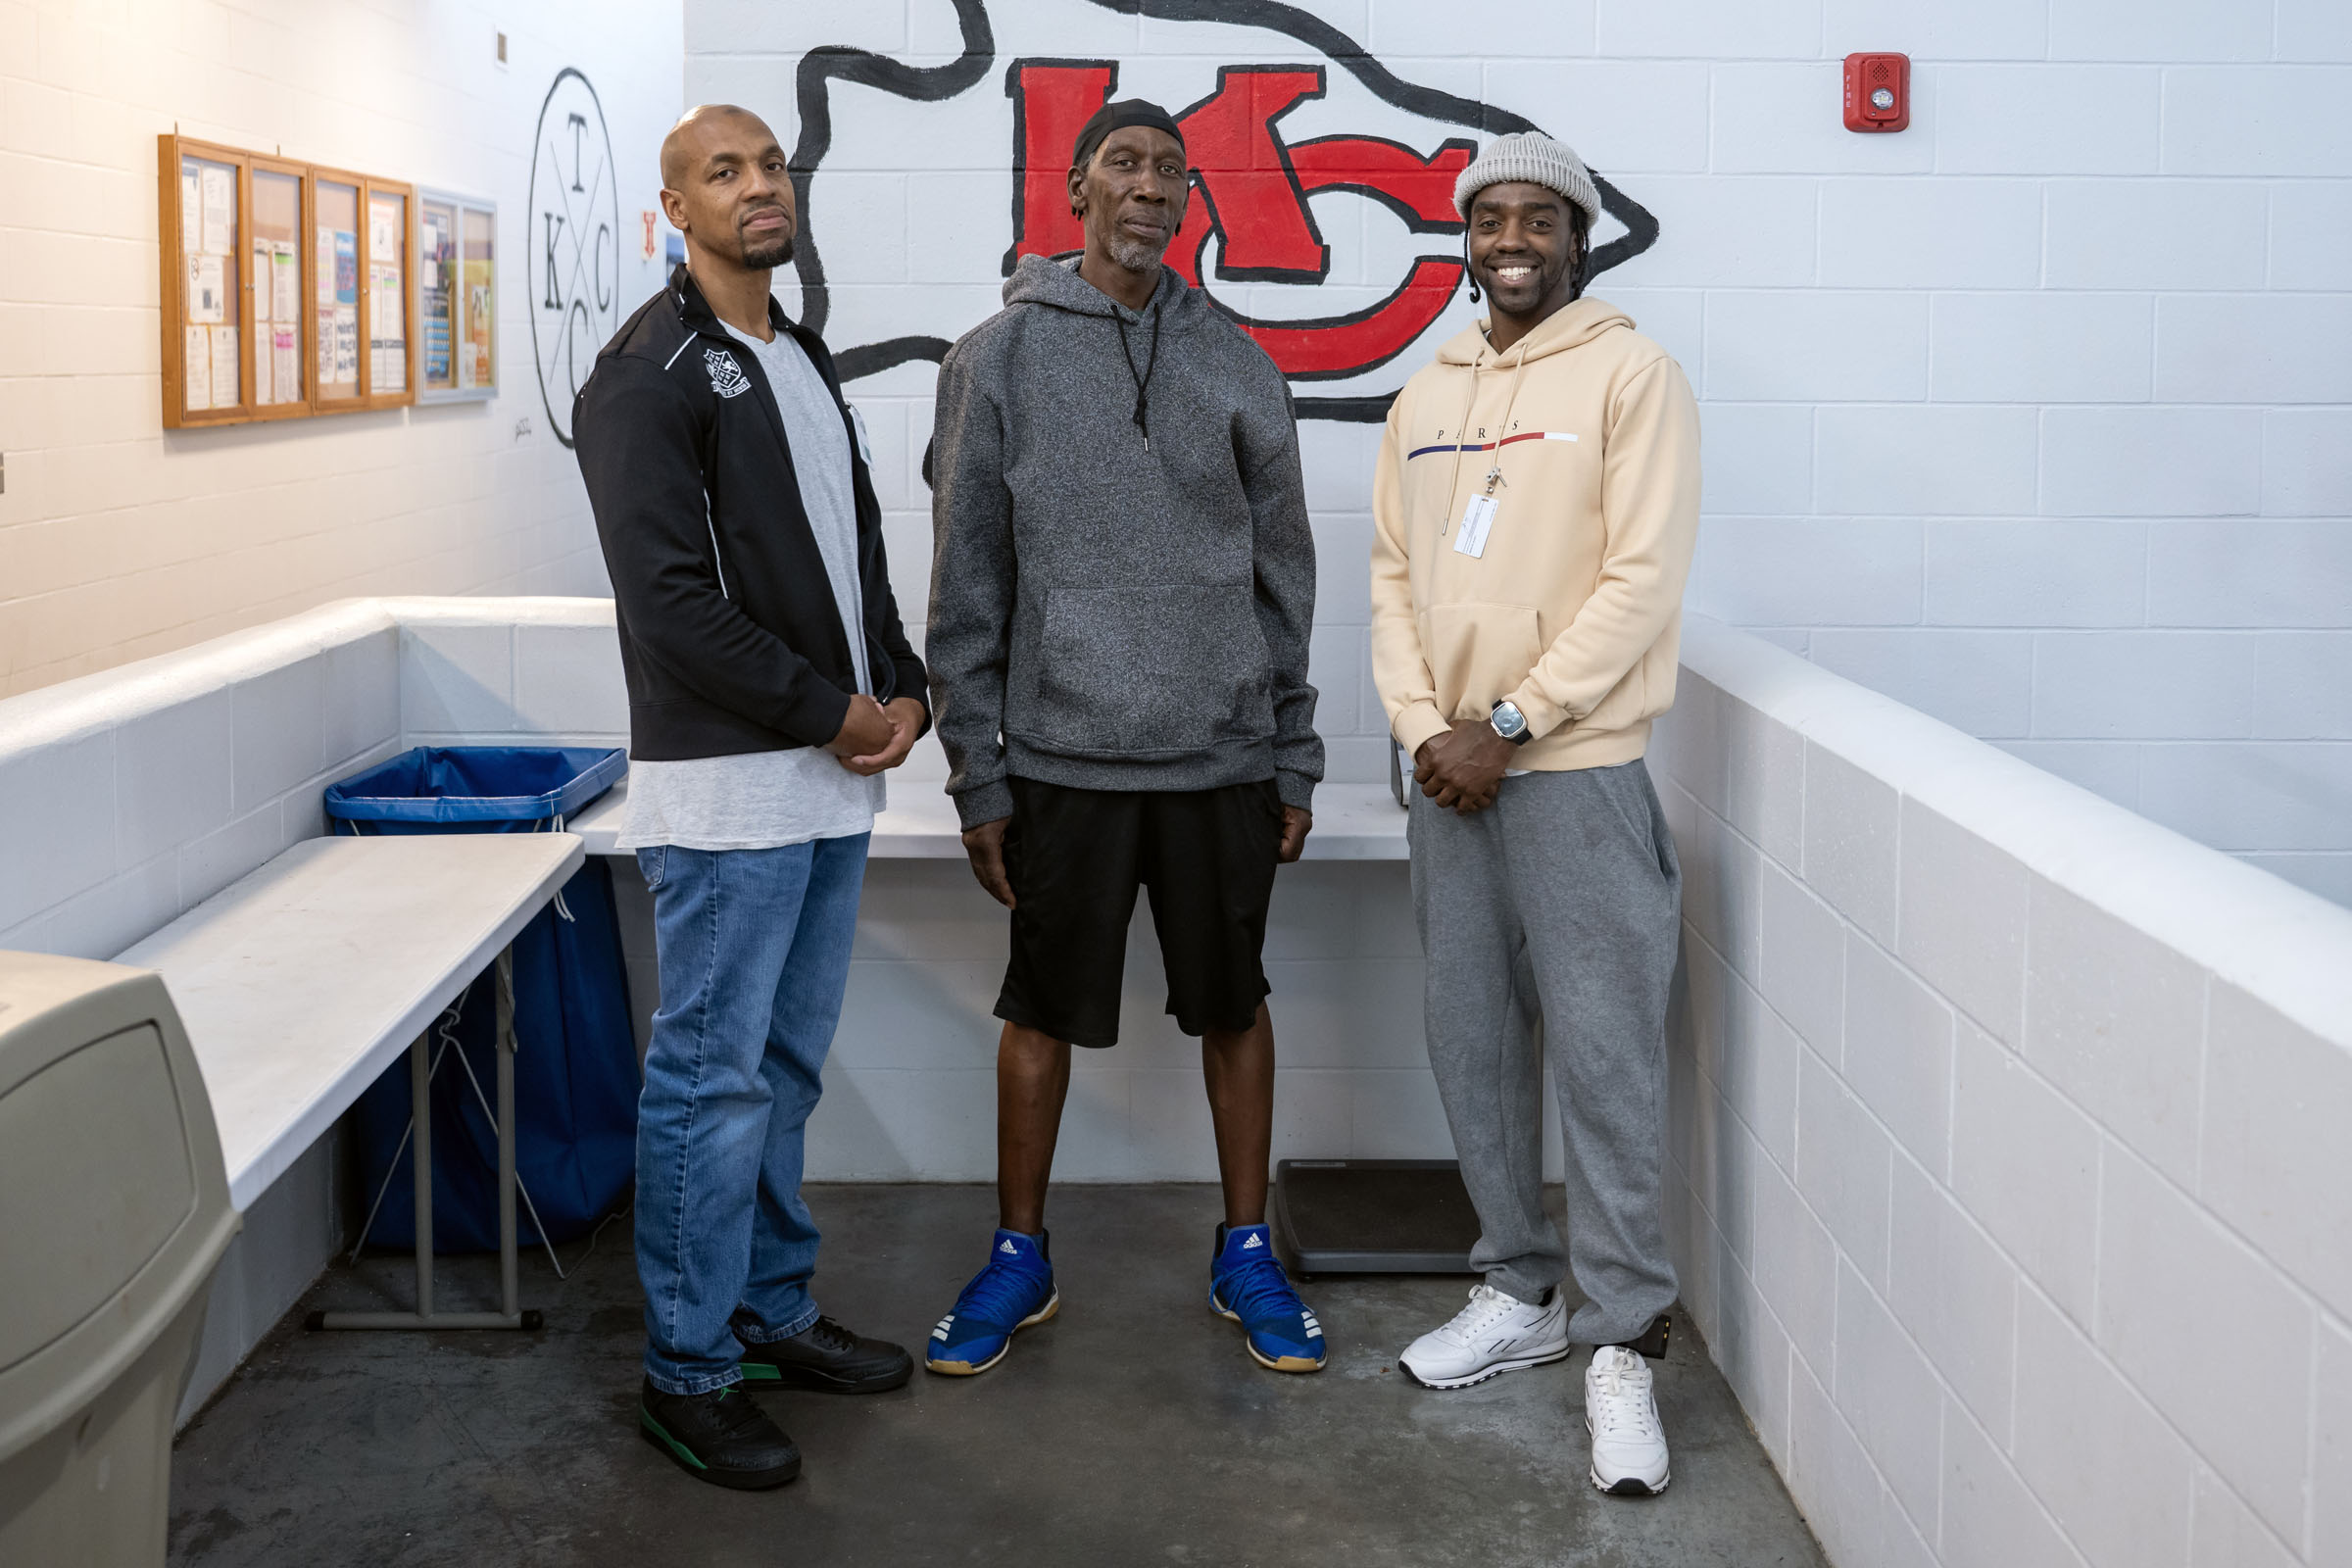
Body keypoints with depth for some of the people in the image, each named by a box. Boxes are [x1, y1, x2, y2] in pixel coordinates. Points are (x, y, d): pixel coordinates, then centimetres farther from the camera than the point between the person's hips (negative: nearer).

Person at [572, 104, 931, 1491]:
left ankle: (775, 1313, 29)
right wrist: (833, 714, -14)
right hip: (726, 788, -8)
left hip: (836, 778, 8)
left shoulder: (808, 362, 17)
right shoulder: (651, 376, -11)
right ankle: (689, 1374, 9)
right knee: (713, 1080, -2)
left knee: (788, 1067, 16)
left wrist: (905, 692, 3)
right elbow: (671, 602, -18)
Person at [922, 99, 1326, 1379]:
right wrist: (979, 777, -4)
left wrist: (1294, 762, 6)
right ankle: (1019, 1257, 25)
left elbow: (1284, 576, 9)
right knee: (1042, 1010, 9)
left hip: (1225, 756, 2)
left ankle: (1245, 1253, 26)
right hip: (1062, 754, -2)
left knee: (1234, 1005, 11)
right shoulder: (999, 358, -1)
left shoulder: (1239, 366, 7)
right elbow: (966, 588, -1)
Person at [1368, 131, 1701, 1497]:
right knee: (1473, 1045, 12)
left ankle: (1621, 1343, 6)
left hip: (1577, 772, -6)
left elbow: (1642, 579, -11)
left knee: (1606, 1060, -4)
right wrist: (1424, 729, -4)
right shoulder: (1425, 398, 14)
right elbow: (1395, 579, 12)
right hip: (1449, 775, 6)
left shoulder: (1631, 375, -4)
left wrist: (1507, 724, -14)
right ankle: (1523, 1293, 27)